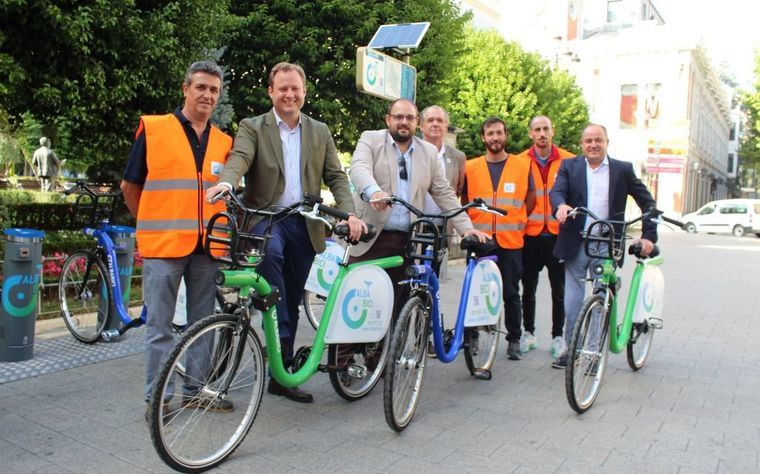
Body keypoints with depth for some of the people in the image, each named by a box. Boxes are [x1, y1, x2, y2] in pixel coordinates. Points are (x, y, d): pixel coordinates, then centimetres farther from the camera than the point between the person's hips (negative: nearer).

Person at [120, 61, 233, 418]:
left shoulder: (223, 142, 10)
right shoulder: (153, 129, -2)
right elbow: (130, 186, 5)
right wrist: (153, 226, 8)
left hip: (207, 246, 4)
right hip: (164, 245, -4)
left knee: (202, 322, 12)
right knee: (160, 326, 3)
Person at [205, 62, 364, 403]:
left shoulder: (320, 132, 12)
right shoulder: (252, 128, 2)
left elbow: (336, 177, 8)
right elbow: (239, 158, -17)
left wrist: (350, 213, -9)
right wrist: (226, 183, -40)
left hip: (304, 223, 3)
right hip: (265, 217, -3)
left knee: (293, 300, 8)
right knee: (270, 249, -39)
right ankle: (279, 334, -28)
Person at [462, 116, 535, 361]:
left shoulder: (522, 165, 4)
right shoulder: (471, 167, 6)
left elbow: (530, 199, 13)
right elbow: (464, 201, 15)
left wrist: (515, 221, 9)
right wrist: (470, 227, 8)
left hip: (511, 241, -1)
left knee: (511, 293, 4)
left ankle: (514, 339, 17)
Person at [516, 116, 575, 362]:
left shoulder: (568, 161, 1)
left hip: (558, 234, 0)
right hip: (530, 235, 1)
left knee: (559, 290, 5)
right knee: (528, 288, 10)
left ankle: (558, 336, 19)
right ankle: (528, 332, 25)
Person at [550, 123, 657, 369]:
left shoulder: (623, 169, 6)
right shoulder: (569, 166, 6)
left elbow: (647, 202, 8)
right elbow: (556, 191, -10)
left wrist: (649, 235, -1)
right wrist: (561, 205, -33)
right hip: (576, 245, 0)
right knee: (572, 302, 5)